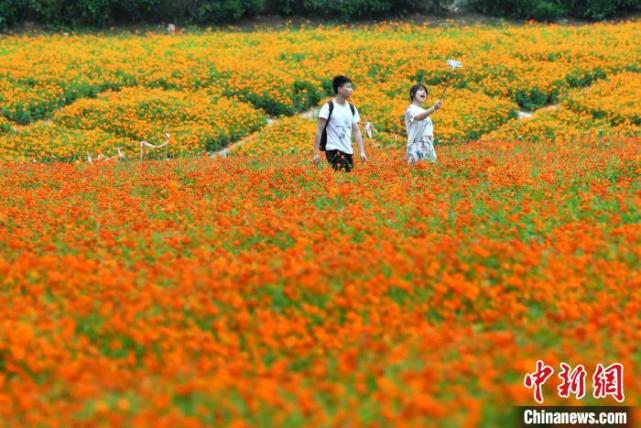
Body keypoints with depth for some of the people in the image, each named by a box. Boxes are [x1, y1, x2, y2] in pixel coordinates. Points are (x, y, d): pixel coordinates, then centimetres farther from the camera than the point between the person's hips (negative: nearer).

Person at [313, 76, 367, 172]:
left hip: (348, 151, 6)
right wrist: (316, 153, -11)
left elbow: (356, 131, 12)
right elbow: (319, 130, -6)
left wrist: (362, 152, 2)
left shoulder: (352, 109, 12)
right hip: (333, 150, -6)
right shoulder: (329, 107, -5)